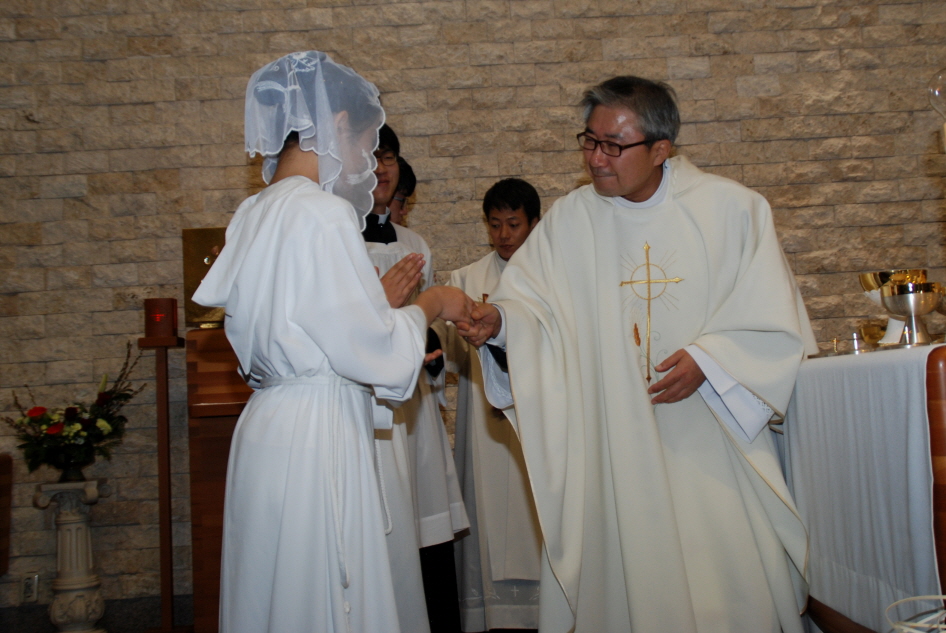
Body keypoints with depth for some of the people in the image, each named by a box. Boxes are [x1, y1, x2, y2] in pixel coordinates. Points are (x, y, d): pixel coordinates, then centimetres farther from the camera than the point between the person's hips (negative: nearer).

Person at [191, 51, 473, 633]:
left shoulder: (254, 215, 10)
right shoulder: (323, 214, -17)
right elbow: (370, 350, -16)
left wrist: (380, 300, 18)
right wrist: (428, 306, 0)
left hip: (269, 425, 9)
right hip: (318, 437, -9)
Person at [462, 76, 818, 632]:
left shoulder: (731, 209, -1)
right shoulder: (569, 221, 5)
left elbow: (774, 320, -3)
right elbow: (534, 305, -2)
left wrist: (708, 359, -16)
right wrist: (499, 321, -22)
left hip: (714, 446, -1)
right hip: (613, 453, 1)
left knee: (734, 588, 3)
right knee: (627, 581, 4)